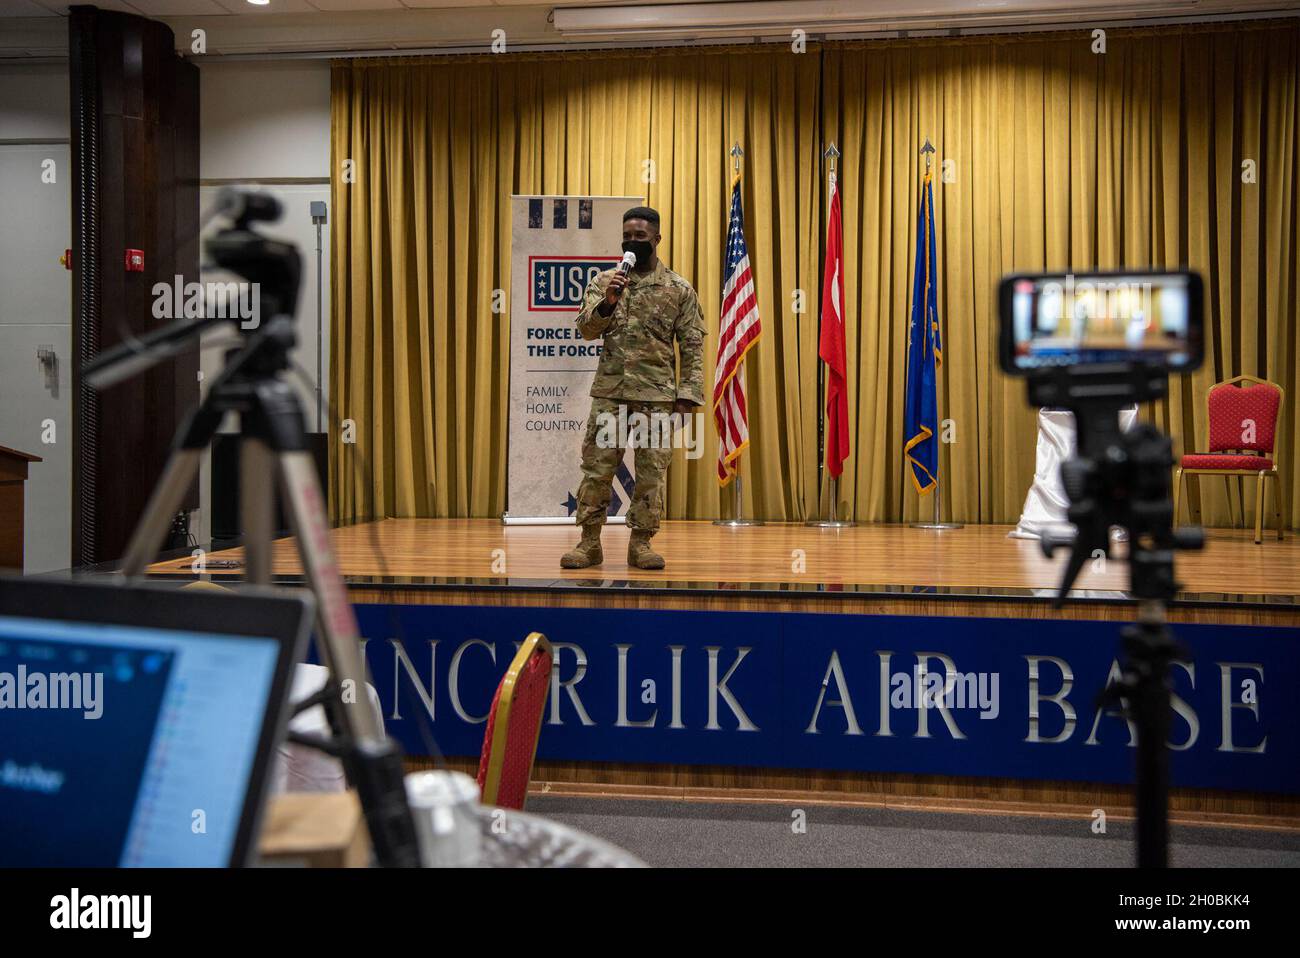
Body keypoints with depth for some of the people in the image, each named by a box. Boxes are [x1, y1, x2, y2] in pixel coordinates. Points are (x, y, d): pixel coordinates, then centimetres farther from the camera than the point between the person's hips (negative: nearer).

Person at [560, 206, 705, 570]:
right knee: (596, 467, 0)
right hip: (609, 390, 1)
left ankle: (641, 543, 11)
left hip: (656, 395, -1)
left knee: (651, 471, 2)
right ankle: (589, 543, 8)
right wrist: (608, 302, -20)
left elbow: (692, 346, 3)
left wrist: (687, 393, -5)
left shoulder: (679, 289, 4)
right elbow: (586, 328, -2)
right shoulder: (604, 281, 8)